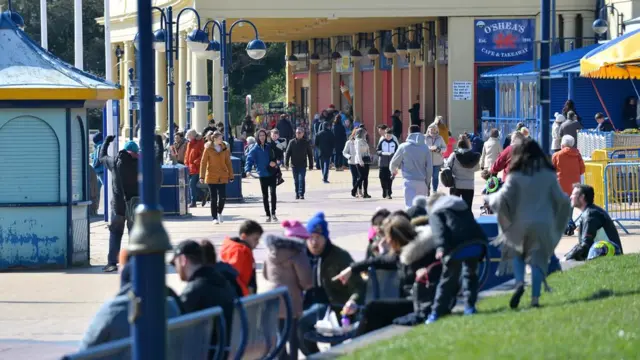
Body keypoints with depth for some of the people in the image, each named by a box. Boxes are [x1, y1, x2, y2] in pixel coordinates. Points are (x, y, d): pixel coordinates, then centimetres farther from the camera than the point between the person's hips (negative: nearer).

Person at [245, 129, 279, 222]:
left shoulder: (269, 147, 6)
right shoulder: (254, 149, -3)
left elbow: (275, 157, 15)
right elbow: (249, 159, -11)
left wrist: (274, 162, -7)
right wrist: (248, 170, -28)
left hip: (272, 173, 1)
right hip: (263, 175, -1)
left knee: (273, 192, -12)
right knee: (265, 195, 5)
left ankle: (273, 213, -2)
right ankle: (268, 215, 13)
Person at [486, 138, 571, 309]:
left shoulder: (515, 176, -6)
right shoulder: (548, 175, 0)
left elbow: (502, 199, -10)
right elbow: (561, 200, 3)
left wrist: (490, 198, 10)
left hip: (521, 223, -1)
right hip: (543, 224, 1)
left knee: (515, 251, 19)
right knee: (538, 259, 7)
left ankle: (519, 282, -7)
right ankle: (535, 297, -2)